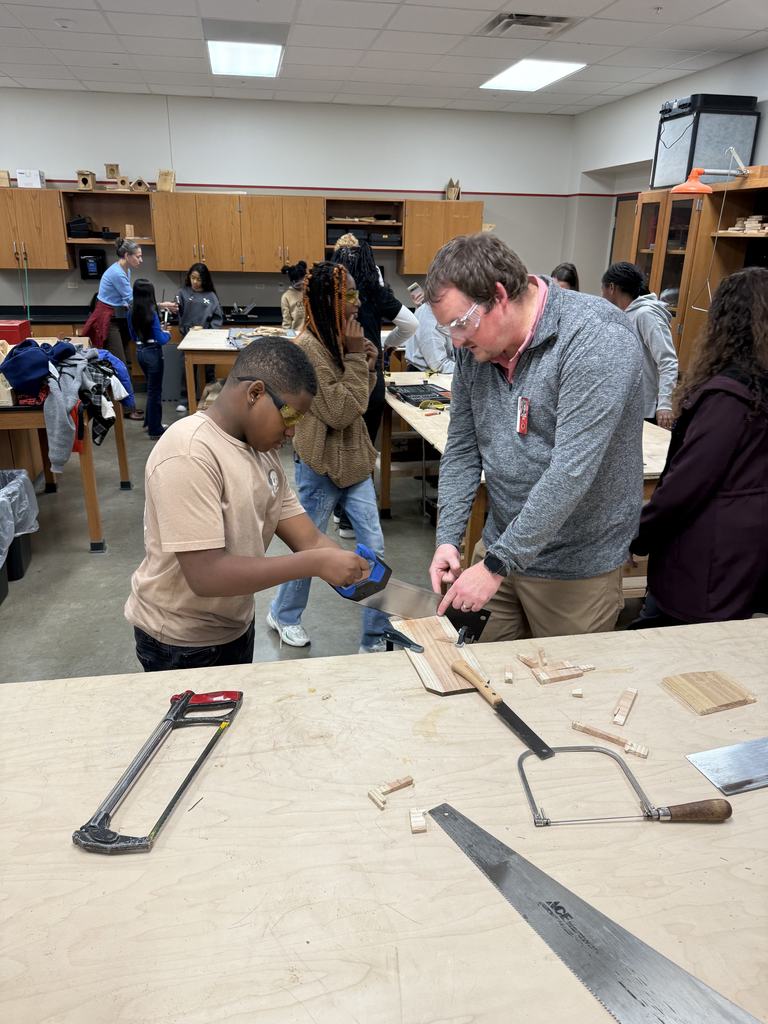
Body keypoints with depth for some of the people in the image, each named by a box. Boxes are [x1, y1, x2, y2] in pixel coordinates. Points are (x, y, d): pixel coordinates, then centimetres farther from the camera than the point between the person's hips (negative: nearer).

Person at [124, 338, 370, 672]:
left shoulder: (260, 450, -2)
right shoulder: (189, 455, -28)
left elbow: (309, 539, -3)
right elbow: (206, 575, -33)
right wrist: (316, 564, -31)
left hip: (237, 627, 8)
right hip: (180, 644, -8)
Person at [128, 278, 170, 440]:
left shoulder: (132, 313, 3)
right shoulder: (151, 313, -18)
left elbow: (134, 337, 13)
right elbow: (161, 340, -17)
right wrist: (167, 334, 3)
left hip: (140, 352, 7)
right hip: (152, 353, -7)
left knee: (151, 387, 23)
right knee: (155, 390, 2)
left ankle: (150, 422, 32)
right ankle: (155, 430, 9)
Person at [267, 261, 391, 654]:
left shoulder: (339, 340, 7)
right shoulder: (307, 348, -20)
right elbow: (340, 412, -22)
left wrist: (367, 365, -4)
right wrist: (356, 357, -18)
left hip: (354, 457, 8)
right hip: (322, 464, -8)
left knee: (374, 547, 6)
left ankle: (375, 636, 17)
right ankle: (283, 615, 36)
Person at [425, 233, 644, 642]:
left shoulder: (596, 338, -23)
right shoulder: (475, 346, -1)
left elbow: (571, 473, -28)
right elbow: (462, 450, 4)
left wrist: (497, 564, -25)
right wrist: (447, 539, -7)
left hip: (575, 567, -5)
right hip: (500, 548, 6)